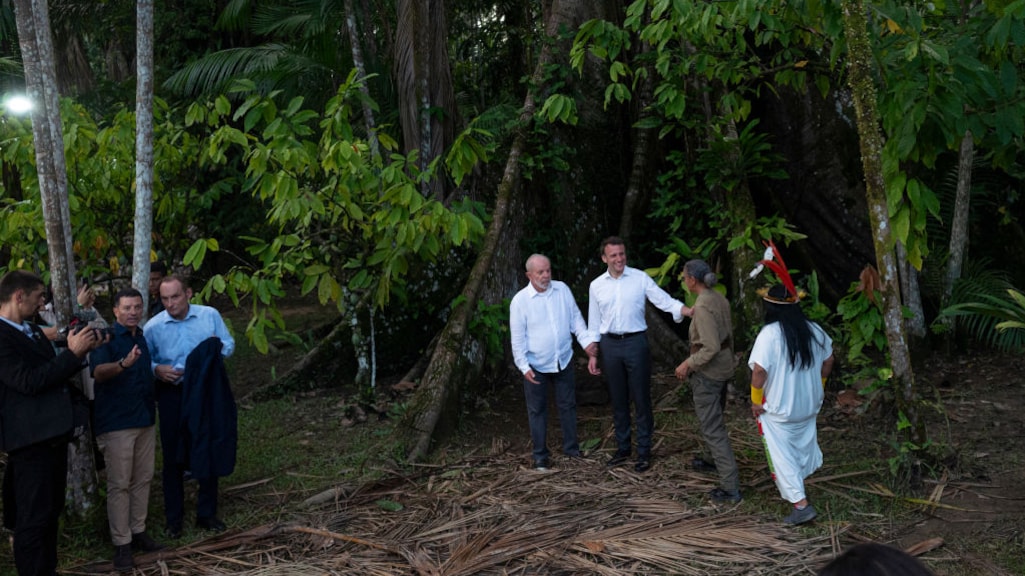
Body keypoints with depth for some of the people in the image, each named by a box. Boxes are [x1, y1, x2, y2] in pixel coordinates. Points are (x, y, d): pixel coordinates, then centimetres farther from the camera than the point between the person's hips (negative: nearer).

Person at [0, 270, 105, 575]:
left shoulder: (33, 330, 14)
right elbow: (28, 381, -24)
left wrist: (82, 349, 6)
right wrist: (72, 353, -22)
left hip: (52, 433, 10)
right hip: (31, 438, -10)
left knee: (51, 510, 19)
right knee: (34, 516, -2)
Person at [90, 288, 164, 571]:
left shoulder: (144, 337, 10)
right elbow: (98, 372, -30)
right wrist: (122, 364, -48)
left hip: (144, 419, 7)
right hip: (116, 422, -7)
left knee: (142, 479, 12)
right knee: (119, 484, -2)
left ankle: (138, 532, 24)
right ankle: (121, 543, 3)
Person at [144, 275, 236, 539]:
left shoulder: (210, 315, -4)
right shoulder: (153, 326, -6)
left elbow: (229, 344, 3)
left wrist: (218, 348, -20)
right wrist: (157, 369, -19)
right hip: (172, 396, -1)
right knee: (173, 457, 7)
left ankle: (206, 514, 25)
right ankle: (174, 519, 21)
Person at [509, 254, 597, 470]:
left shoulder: (562, 289, -2)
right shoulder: (520, 300, -12)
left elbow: (575, 318, 5)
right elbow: (517, 337, -10)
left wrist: (586, 341, -8)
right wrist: (524, 367, -13)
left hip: (563, 360, 3)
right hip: (536, 365, -3)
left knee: (568, 405, 14)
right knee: (537, 410, 8)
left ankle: (571, 447, 30)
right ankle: (540, 455, 20)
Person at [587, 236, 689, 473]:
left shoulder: (640, 278, -3)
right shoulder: (596, 286, 5)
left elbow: (665, 301, -10)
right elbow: (594, 323, 11)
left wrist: (692, 311, -27)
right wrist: (592, 355, 9)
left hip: (635, 342, -2)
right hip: (610, 345, 3)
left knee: (641, 399, 2)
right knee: (618, 400, 12)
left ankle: (644, 451, 13)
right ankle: (623, 448, 26)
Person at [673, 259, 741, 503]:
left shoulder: (703, 307, -24)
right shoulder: (719, 298, 3)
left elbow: (711, 347, -28)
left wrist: (688, 364, -17)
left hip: (708, 372, -9)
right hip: (724, 367, 9)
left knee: (712, 427, -4)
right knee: (714, 417, 28)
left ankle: (730, 487, -3)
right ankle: (717, 460, 48)